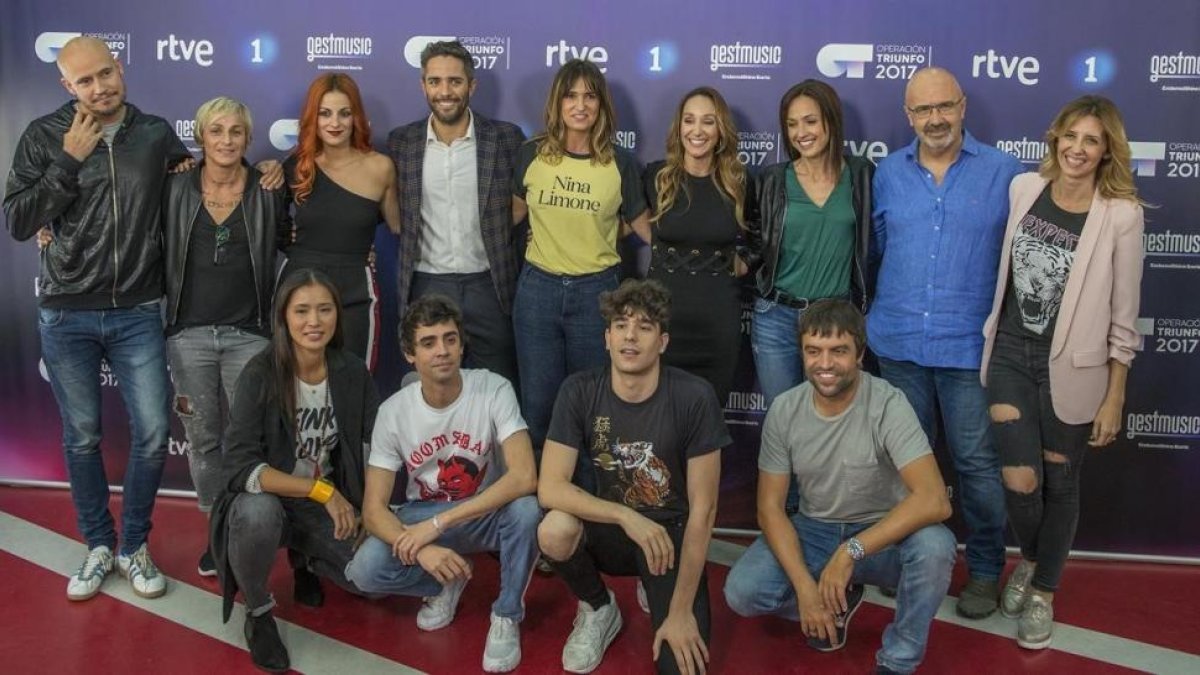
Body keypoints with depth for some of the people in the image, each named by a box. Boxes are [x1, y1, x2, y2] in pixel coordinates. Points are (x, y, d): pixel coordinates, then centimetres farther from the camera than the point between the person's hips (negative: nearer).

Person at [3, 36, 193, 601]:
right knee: (81, 436, 10)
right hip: (65, 315, 0)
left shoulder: (156, 133, 2)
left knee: (153, 432, 0)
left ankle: (134, 546, 20)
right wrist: (68, 161, -15)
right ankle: (97, 545, 28)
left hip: (137, 313, 1)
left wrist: (190, 168, -1)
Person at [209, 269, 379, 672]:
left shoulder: (353, 374, -8)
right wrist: (321, 490, -29)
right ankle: (259, 613, -7)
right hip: (268, 501, -3)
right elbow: (241, 466, -25)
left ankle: (312, 563, 19)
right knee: (258, 511, -38)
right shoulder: (261, 375, -19)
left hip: (331, 506, 3)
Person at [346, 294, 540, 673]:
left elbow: (524, 477, -32)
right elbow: (374, 509, -14)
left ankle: (506, 616, -9)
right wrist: (422, 549, -35)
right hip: (423, 517, 2)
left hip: (487, 514, -1)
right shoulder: (394, 412, -14)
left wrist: (439, 523, -33)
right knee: (366, 570, -26)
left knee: (526, 508, -35)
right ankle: (448, 581, 7)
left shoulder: (494, 390, -20)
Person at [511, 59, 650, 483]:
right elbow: (514, 213, 14)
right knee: (538, 404, 9)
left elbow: (645, 227, 6)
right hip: (538, 289, 1)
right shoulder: (532, 155, -1)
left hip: (596, 292, -1)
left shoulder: (620, 164, -3)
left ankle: (592, 495, 27)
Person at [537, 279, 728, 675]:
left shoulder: (694, 397, -20)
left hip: (672, 533, -1)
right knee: (555, 529, -32)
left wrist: (681, 610, -16)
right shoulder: (579, 392, -13)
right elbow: (550, 487, -18)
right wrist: (626, 516, -34)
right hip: (610, 527, 2)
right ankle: (598, 610, 2)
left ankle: (653, 592, 16)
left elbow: (702, 509, -15)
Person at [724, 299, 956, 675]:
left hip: (883, 535, -2)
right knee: (741, 592, -21)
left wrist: (851, 552, -36)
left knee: (934, 544, -35)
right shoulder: (784, 411, -11)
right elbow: (770, 507, -7)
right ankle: (839, 603, 10)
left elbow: (933, 500, -32)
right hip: (813, 532, 3)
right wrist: (805, 586, -20)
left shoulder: (888, 405, -21)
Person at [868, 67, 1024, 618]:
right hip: (899, 343, 3)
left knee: (977, 463, 3)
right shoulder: (889, 173, 6)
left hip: (970, 345, -3)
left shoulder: (1002, 172, -2)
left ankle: (985, 571, 22)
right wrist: (875, 311, 13)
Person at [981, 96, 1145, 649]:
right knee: (1019, 482, -1)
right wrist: (990, 340, 13)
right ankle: (1028, 558, 34)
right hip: (1010, 354, 2)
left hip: (1072, 367, -2)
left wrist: (1114, 398, -5)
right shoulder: (1023, 188, -1)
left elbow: (1123, 317, -7)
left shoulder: (1120, 214, -11)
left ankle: (1043, 592, 33)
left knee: (1059, 483, 11)